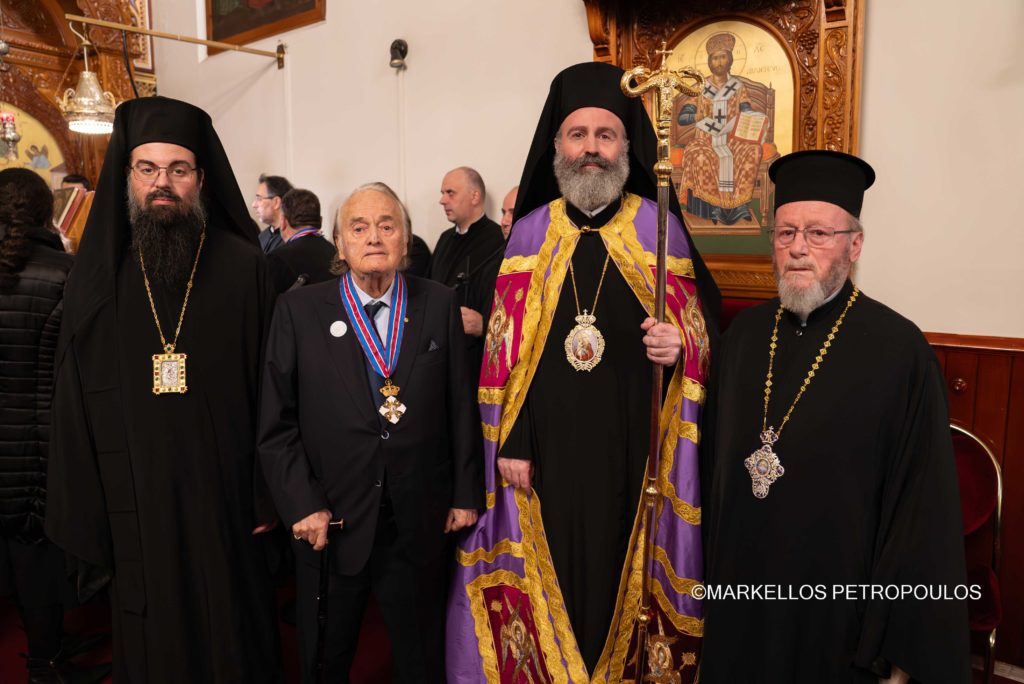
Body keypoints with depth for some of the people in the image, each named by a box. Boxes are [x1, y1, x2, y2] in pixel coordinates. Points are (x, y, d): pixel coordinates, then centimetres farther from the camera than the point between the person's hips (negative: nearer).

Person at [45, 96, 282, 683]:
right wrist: (81, 521, 0)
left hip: (226, 497, -2)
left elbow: (271, 386, -7)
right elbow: (75, 407, 2)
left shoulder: (244, 267, -5)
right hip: (134, 502, 2)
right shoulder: (99, 275, 1)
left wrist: (268, 497, -8)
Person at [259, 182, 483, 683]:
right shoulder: (299, 310, -5)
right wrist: (303, 506, -10)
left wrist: (466, 493, 2)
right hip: (330, 523, 0)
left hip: (421, 524, 1)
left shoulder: (439, 304, -1)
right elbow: (277, 424, -4)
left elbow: (461, 406, 1)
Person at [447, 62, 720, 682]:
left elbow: (708, 325, 5)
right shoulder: (531, 233, 4)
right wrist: (511, 442, -2)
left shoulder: (661, 228, 1)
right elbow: (505, 350, 2)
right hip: (547, 445, 1)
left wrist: (681, 345, -18)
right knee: (552, 572, 9)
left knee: (622, 574, 9)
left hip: (634, 446, -1)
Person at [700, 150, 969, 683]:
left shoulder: (900, 350, -14)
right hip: (738, 596, 4)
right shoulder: (743, 334, 0)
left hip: (837, 608, -4)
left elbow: (925, 511, -13)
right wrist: (703, 576, 8)